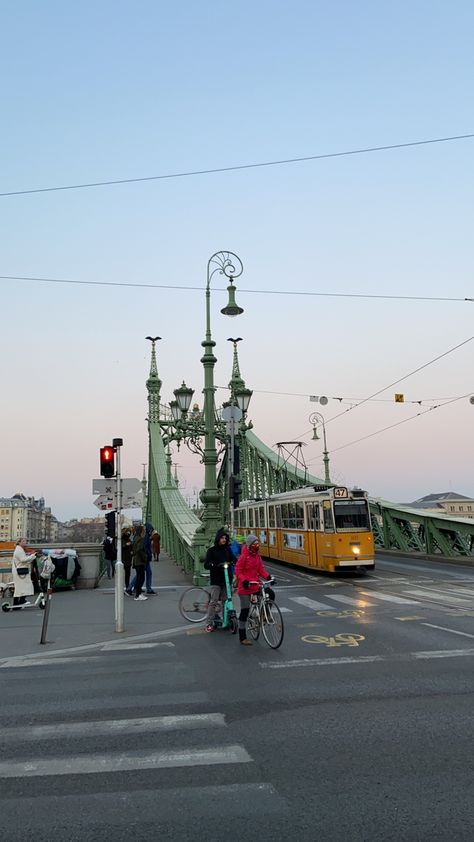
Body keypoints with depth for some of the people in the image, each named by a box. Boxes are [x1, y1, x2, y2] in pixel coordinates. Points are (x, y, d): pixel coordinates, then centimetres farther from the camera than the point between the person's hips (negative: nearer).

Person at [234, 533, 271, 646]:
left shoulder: (257, 555, 6)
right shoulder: (244, 556, -14)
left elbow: (261, 568, 10)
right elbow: (238, 571, -13)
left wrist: (267, 576, -6)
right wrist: (244, 581, -27)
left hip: (255, 585, 6)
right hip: (245, 586, -6)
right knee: (245, 610, -2)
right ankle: (242, 637, 9)